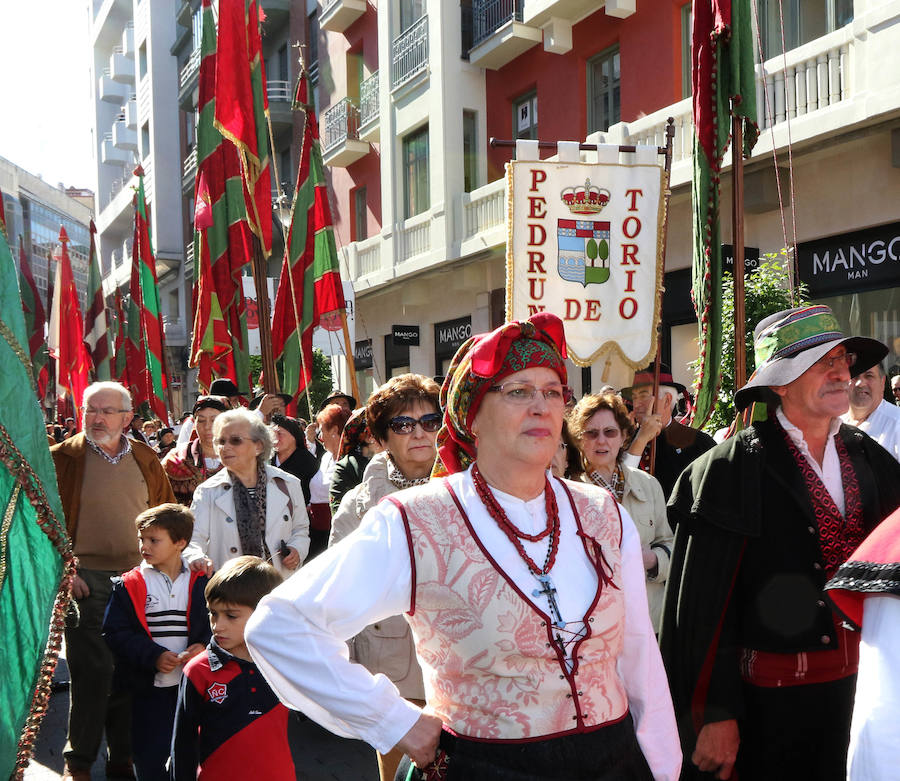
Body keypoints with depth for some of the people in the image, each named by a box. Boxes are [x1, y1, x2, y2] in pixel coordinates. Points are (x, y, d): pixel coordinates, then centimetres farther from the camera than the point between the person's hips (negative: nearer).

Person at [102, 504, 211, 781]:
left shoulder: (200, 582, 1)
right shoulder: (130, 585, -4)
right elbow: (115, 632, -8)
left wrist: (204, 645, -14)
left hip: (193, 683, 1)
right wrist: (154, 656, -17)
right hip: (149, 686, -1)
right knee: (150, 752, 2)